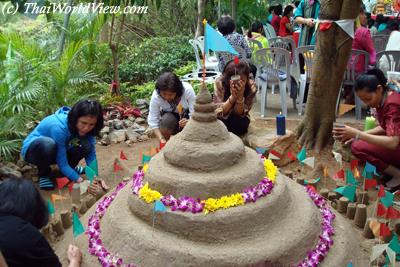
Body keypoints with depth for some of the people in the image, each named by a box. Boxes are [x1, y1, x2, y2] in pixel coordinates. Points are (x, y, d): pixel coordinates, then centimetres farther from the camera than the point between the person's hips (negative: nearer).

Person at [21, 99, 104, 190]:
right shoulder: (59, 127, -36)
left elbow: (91, 154, -17)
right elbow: (62, 163, -31)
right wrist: (80, 181, -40)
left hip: (55, 152, 5)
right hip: (33, 149, -4)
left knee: (86, 146, -24)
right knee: (47, 143, -40)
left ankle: (70, 168, 5)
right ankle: (43, 174, -10)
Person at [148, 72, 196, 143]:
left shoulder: (187, 90, -32)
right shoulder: (156, 96, -27)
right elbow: (152, 121, -23)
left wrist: (188, 121, -49)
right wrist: (161, 139, -33)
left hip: (187, 116, -1)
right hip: (169, 116, 1)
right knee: (166, 120, -35)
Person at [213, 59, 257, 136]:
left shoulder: (251, 86, -23)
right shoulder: (219, 83, -25)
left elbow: (239, 114, -21)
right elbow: (219, 112, -25)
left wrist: (240, 96, -40)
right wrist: (232, 96, -42)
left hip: (239, 120, 1)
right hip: (221, 120, 0)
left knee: (238, 122, -32)